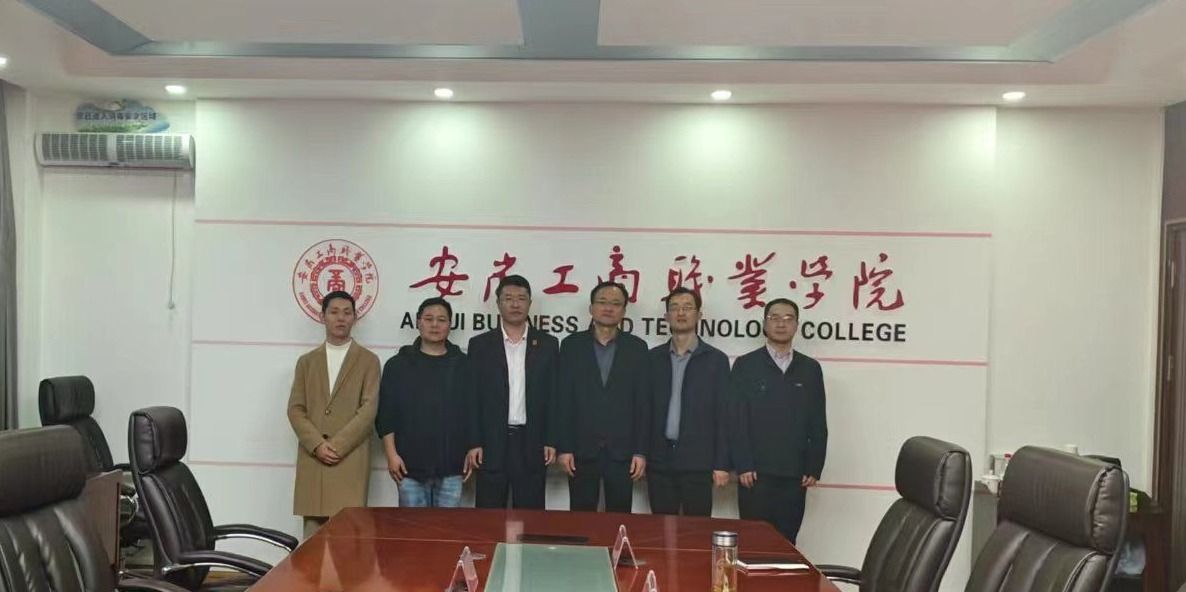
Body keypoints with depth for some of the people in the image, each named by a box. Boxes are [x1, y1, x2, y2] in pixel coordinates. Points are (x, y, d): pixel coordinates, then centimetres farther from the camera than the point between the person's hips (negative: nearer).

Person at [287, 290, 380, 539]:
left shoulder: (368, 361, 6)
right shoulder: (306, 361, 15)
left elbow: (369, 409, -4)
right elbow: (295, 409, 7)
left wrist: (338, 445, -13)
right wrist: (317, 445, -8)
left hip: (351, 460, -3)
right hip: (312, 458, 3)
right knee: (313, 533, 3)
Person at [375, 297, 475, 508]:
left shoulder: (463, 365, 8)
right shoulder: (398, 365, 5)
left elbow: (472, 412, 7)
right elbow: (386, 415, 2)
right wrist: (391, 454, -5)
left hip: (451, 465, 1)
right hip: (410, 465, 0)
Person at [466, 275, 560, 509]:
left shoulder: (548, 344, 6)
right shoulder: (480, 344, 4)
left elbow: (554, 395, 5)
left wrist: (552, 441, -1)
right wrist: (473, 443, -4)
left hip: (532, 443, 1)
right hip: (491, 443, 0)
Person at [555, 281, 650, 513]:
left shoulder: (637, 347, 4)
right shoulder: (571, 345, 4)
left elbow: (643, 402, 2)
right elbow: (563, 400, 1)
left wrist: (641, 451, -3)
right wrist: (563, 448, -5)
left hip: (622, 450, 0)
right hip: (582, 449, 0)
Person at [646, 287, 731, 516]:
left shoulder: (716, 359, 1)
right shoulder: (652, 358, 8)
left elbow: (723, 414, -1)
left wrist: (721, 464, -6)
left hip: (698, 461, -2)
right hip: (658, 461, 2)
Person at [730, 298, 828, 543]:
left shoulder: (810, 369, 10)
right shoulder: (745, 365, 3)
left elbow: (818, 424, 9)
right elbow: (737, 420, -2)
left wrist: (814, 468, 2)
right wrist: (743, 466, -9)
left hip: (795, 475, 2)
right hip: (756, 473, -2)